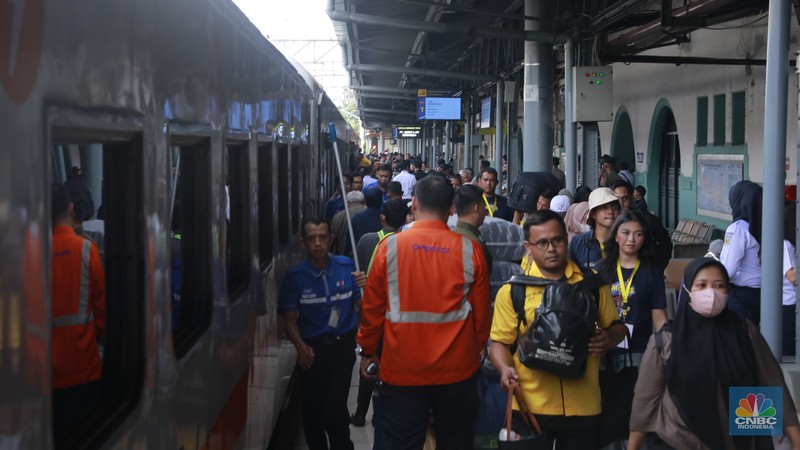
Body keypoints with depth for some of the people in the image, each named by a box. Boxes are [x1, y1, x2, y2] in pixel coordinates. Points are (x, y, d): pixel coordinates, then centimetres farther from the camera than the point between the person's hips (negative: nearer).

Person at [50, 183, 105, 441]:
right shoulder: (86, 249, -10)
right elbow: (101, 304, -5)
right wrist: (104, 336, 13)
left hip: (43, 365, 2)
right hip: (81, 366, -1)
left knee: (50, 434, 11)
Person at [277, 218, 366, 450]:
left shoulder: (346, 267, 0)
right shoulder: (295, 276, -3)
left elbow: (360, 308, 4)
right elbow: (290, 320, -4)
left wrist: (365, 289, -17)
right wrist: (300, 346, -22)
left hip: (342, 347, -1)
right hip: (312, 350, 1)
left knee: (334, 412, -10)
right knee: (312, 414, 10)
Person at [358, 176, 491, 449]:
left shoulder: (390, 246, -8)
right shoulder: (470, 250, -6)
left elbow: (372, 307, -2)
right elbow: (481, 312, 1)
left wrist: (368, 350, 14)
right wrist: (476, 350, 19)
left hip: (402, 368, -1)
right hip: (457, 368, 1)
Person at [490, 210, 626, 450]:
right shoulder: (512, 290, 0)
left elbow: (616, 327, 13)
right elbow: (500, 342, 2)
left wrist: (608, 339, -9)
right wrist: (505, 368, -18)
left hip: (583, 406, 2)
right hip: (531, 407, -1)